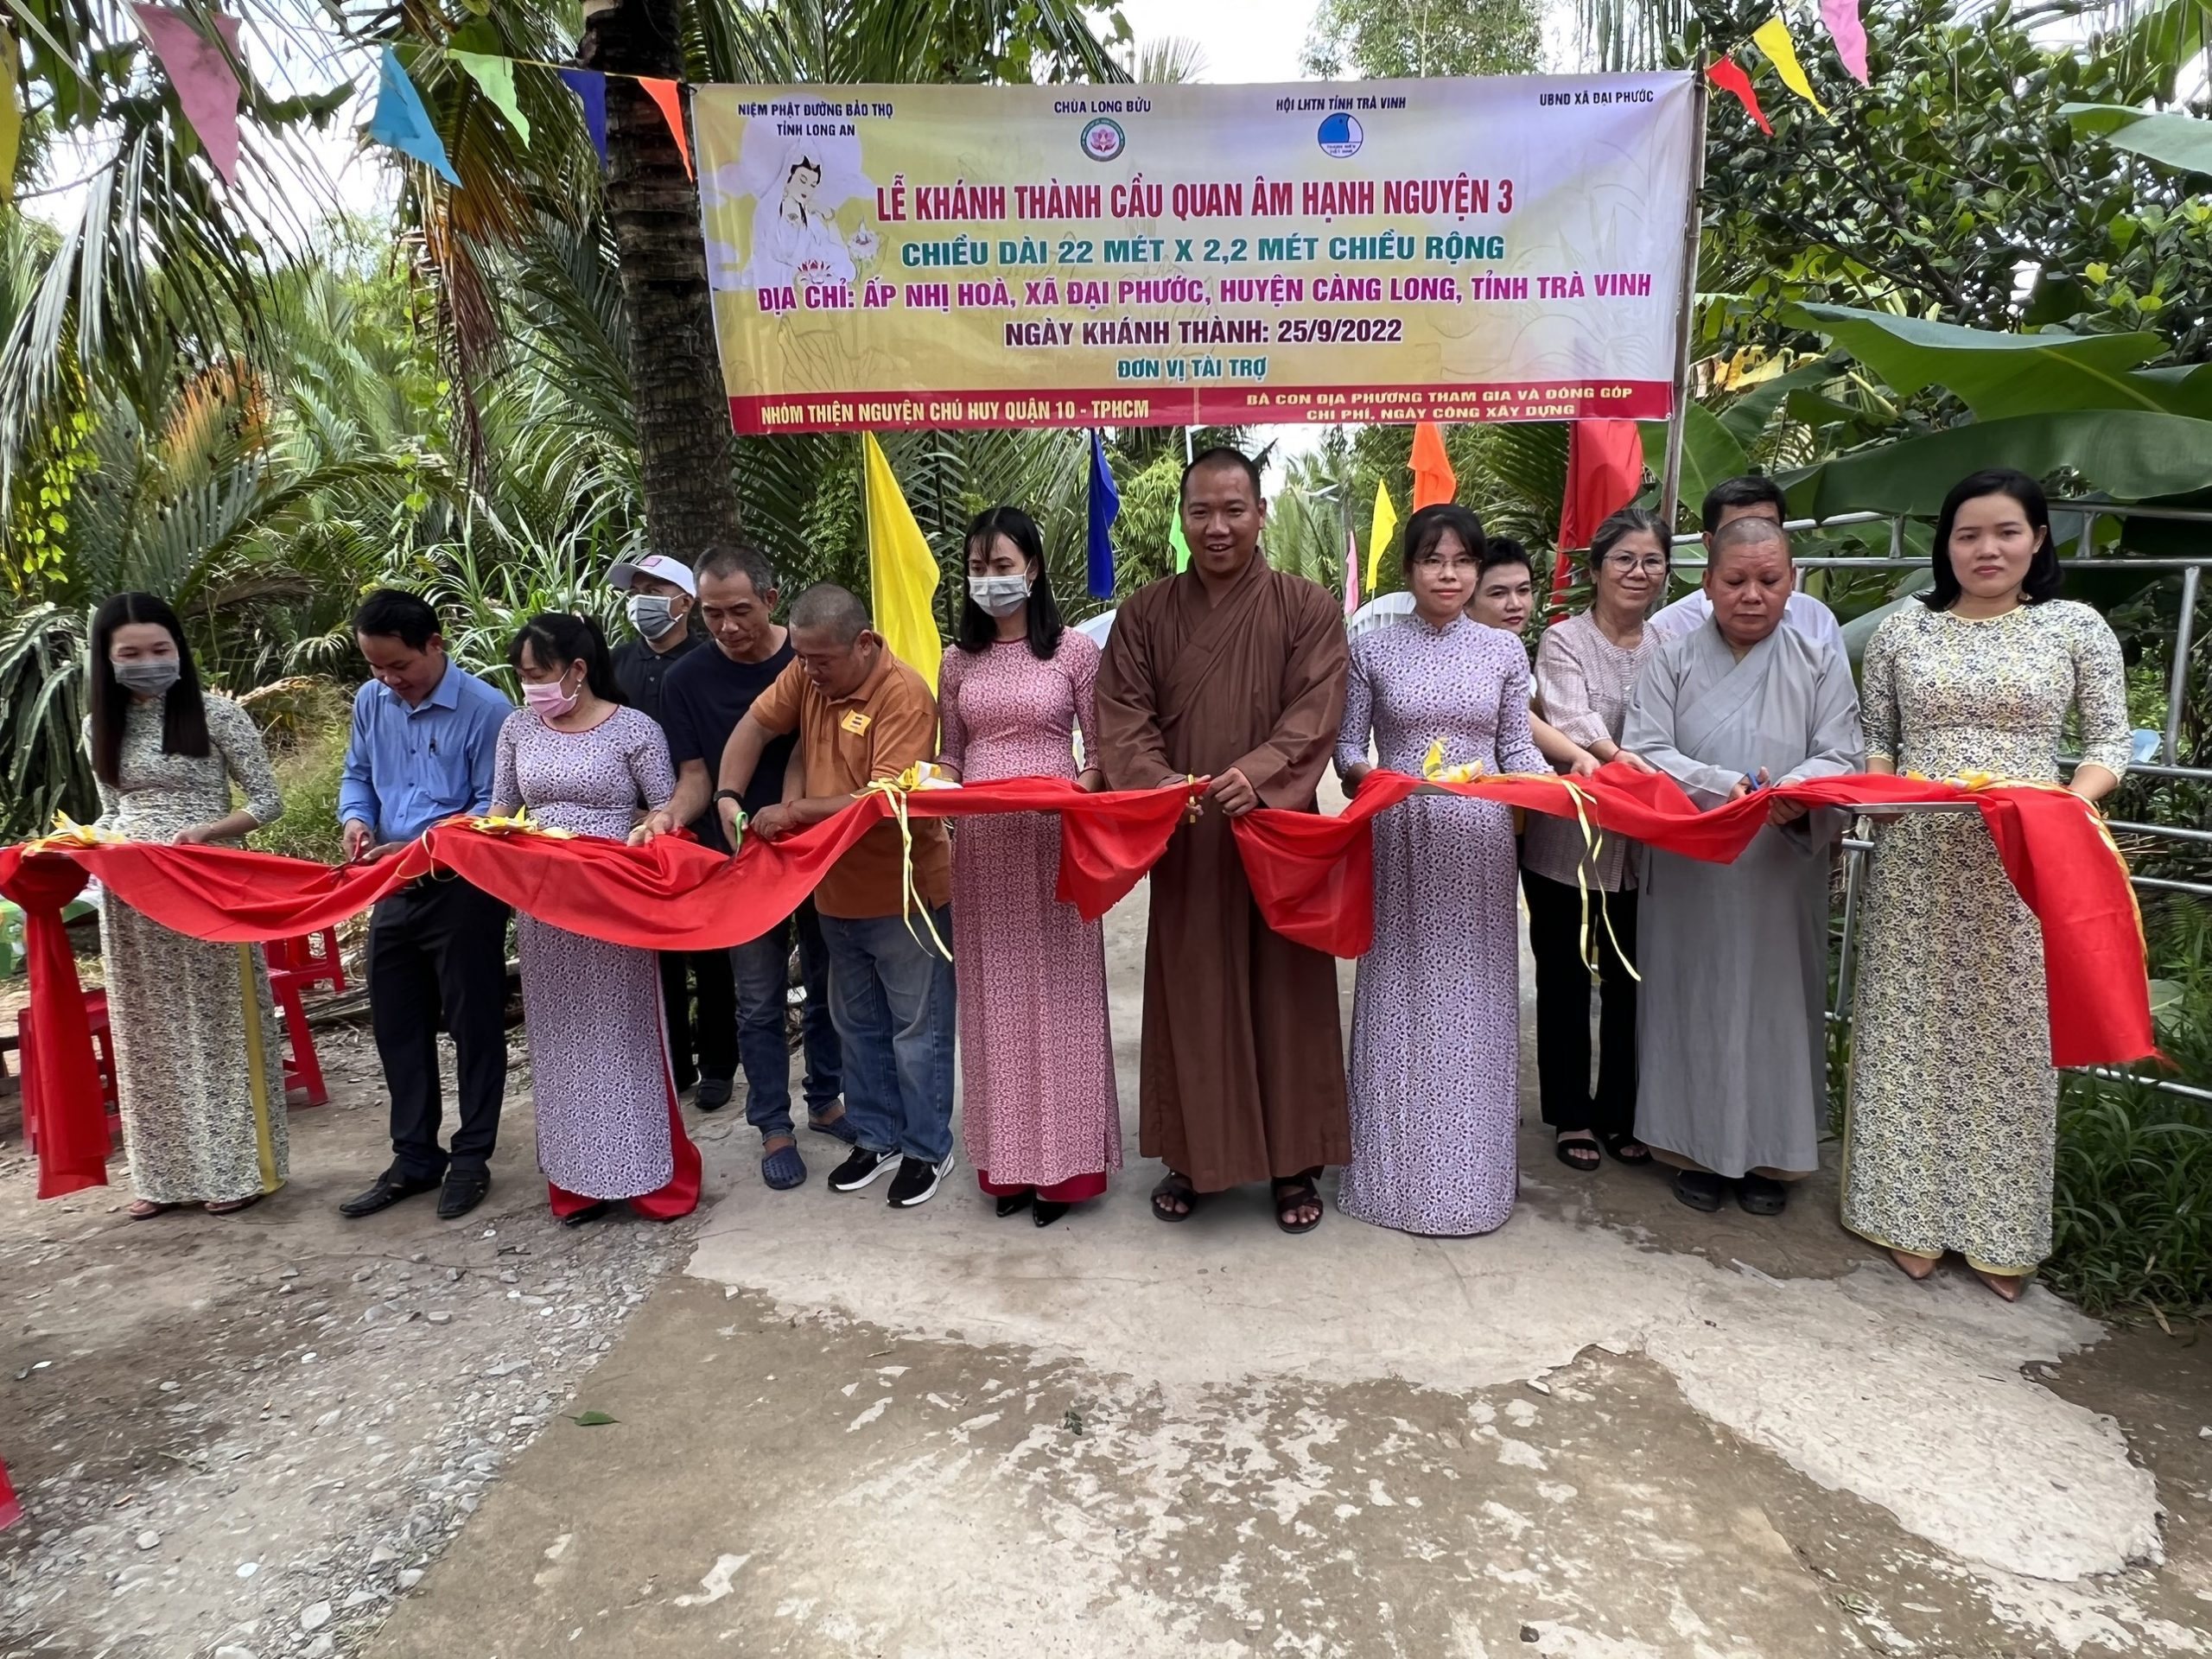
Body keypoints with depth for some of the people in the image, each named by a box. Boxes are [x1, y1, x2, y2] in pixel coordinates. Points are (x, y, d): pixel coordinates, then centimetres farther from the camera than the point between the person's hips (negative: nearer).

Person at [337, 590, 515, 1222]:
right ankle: (414, 1158, 28)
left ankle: (472, 1158, 20)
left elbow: (493, 808, -16)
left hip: (464, 890, -6)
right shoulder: (370, 702, 2)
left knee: (474, 1025, 5)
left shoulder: (486, 710, -16)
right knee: (396, 1026, 14)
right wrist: (356, 819, -6)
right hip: (393, 891, 7)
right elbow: (356, 775, 16)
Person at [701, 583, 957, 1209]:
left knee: (917, 1028, 6)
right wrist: (728, 797, -8)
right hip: (836, 893, 7)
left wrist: (796, 811, -26)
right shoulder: (808, 675, 0)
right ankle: (876, 1136, 34)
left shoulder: (903, 695, -22)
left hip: (903, 894, -7)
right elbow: (755, 727, 7)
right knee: (859, 1025, 19)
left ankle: (927, 1148, 21)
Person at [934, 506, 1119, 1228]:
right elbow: (951, 756, 13)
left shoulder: (1075, 652, -2)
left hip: (1053, 840, -3)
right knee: (994, 998, 8)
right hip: (980, 844, 4)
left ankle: (1063, 1158, 15)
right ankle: (1008, 1157, 21)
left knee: (1055, 993, 3)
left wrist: (1079, 791, -19)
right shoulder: (960, 662, 9)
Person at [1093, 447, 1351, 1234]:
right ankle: (1192, 1155, 25)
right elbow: (1122, 718, -3)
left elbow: (1316, 712, -11)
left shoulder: (1308, 608, -1)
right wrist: (1159, 783, -22)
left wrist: (1258, 772, -29)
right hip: (1185, 843, 2)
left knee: (1284, 992, 7)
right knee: (1191, 996, 9)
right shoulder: (1144, 613, 5)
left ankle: (1293, 1160, 22)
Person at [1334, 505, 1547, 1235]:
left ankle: (1472, 1168, 20)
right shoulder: (1373, 649, 3)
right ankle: (1396, 1168, 16)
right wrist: (1363, 773, -17)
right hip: (1399, 843, -1)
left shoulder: (1504, 650, 7)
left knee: (1473, 998, 6)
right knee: (1398, 998, 3)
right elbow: (1347, 745, 4)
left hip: (1478, 844, 1)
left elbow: (1517, 748, 8)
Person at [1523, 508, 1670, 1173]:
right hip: (1567, 839, -4)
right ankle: (1571, 1116, 22)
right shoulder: (1564, 640, -5)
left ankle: (1620, 1115, 28)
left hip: (1641, 845, 4)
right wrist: (1621, 756, -40)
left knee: (1630, 982, 12)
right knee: (1565, 982, 8)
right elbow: (1570, 718, -22)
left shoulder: (1669, 648, 8)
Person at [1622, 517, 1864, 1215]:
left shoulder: (1821, 666, 6)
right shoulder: (1672, 662, 2)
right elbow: (1644, 754, -7)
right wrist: (1727, 787, -22)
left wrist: (1793, 793, -25)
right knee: (1694, 999, 4)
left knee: (1774, 998, 5)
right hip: (1690, 874, -1)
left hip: (1782, 875, 1)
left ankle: (1768, 1152, 18)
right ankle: (1695, 1145, 17)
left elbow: (1839, 759, -3)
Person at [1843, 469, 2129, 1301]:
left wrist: (2067, 805, -15)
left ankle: (1999, 1228, 19)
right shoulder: (1902, 629, 7)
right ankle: (1912, 1212, 18)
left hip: (2023, 867, -1)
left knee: (2010, 1035, 4)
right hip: (1916, 863, 1)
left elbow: (2108, 743, 4)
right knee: (1913, 1029, 5)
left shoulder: (2078, 627, 5)